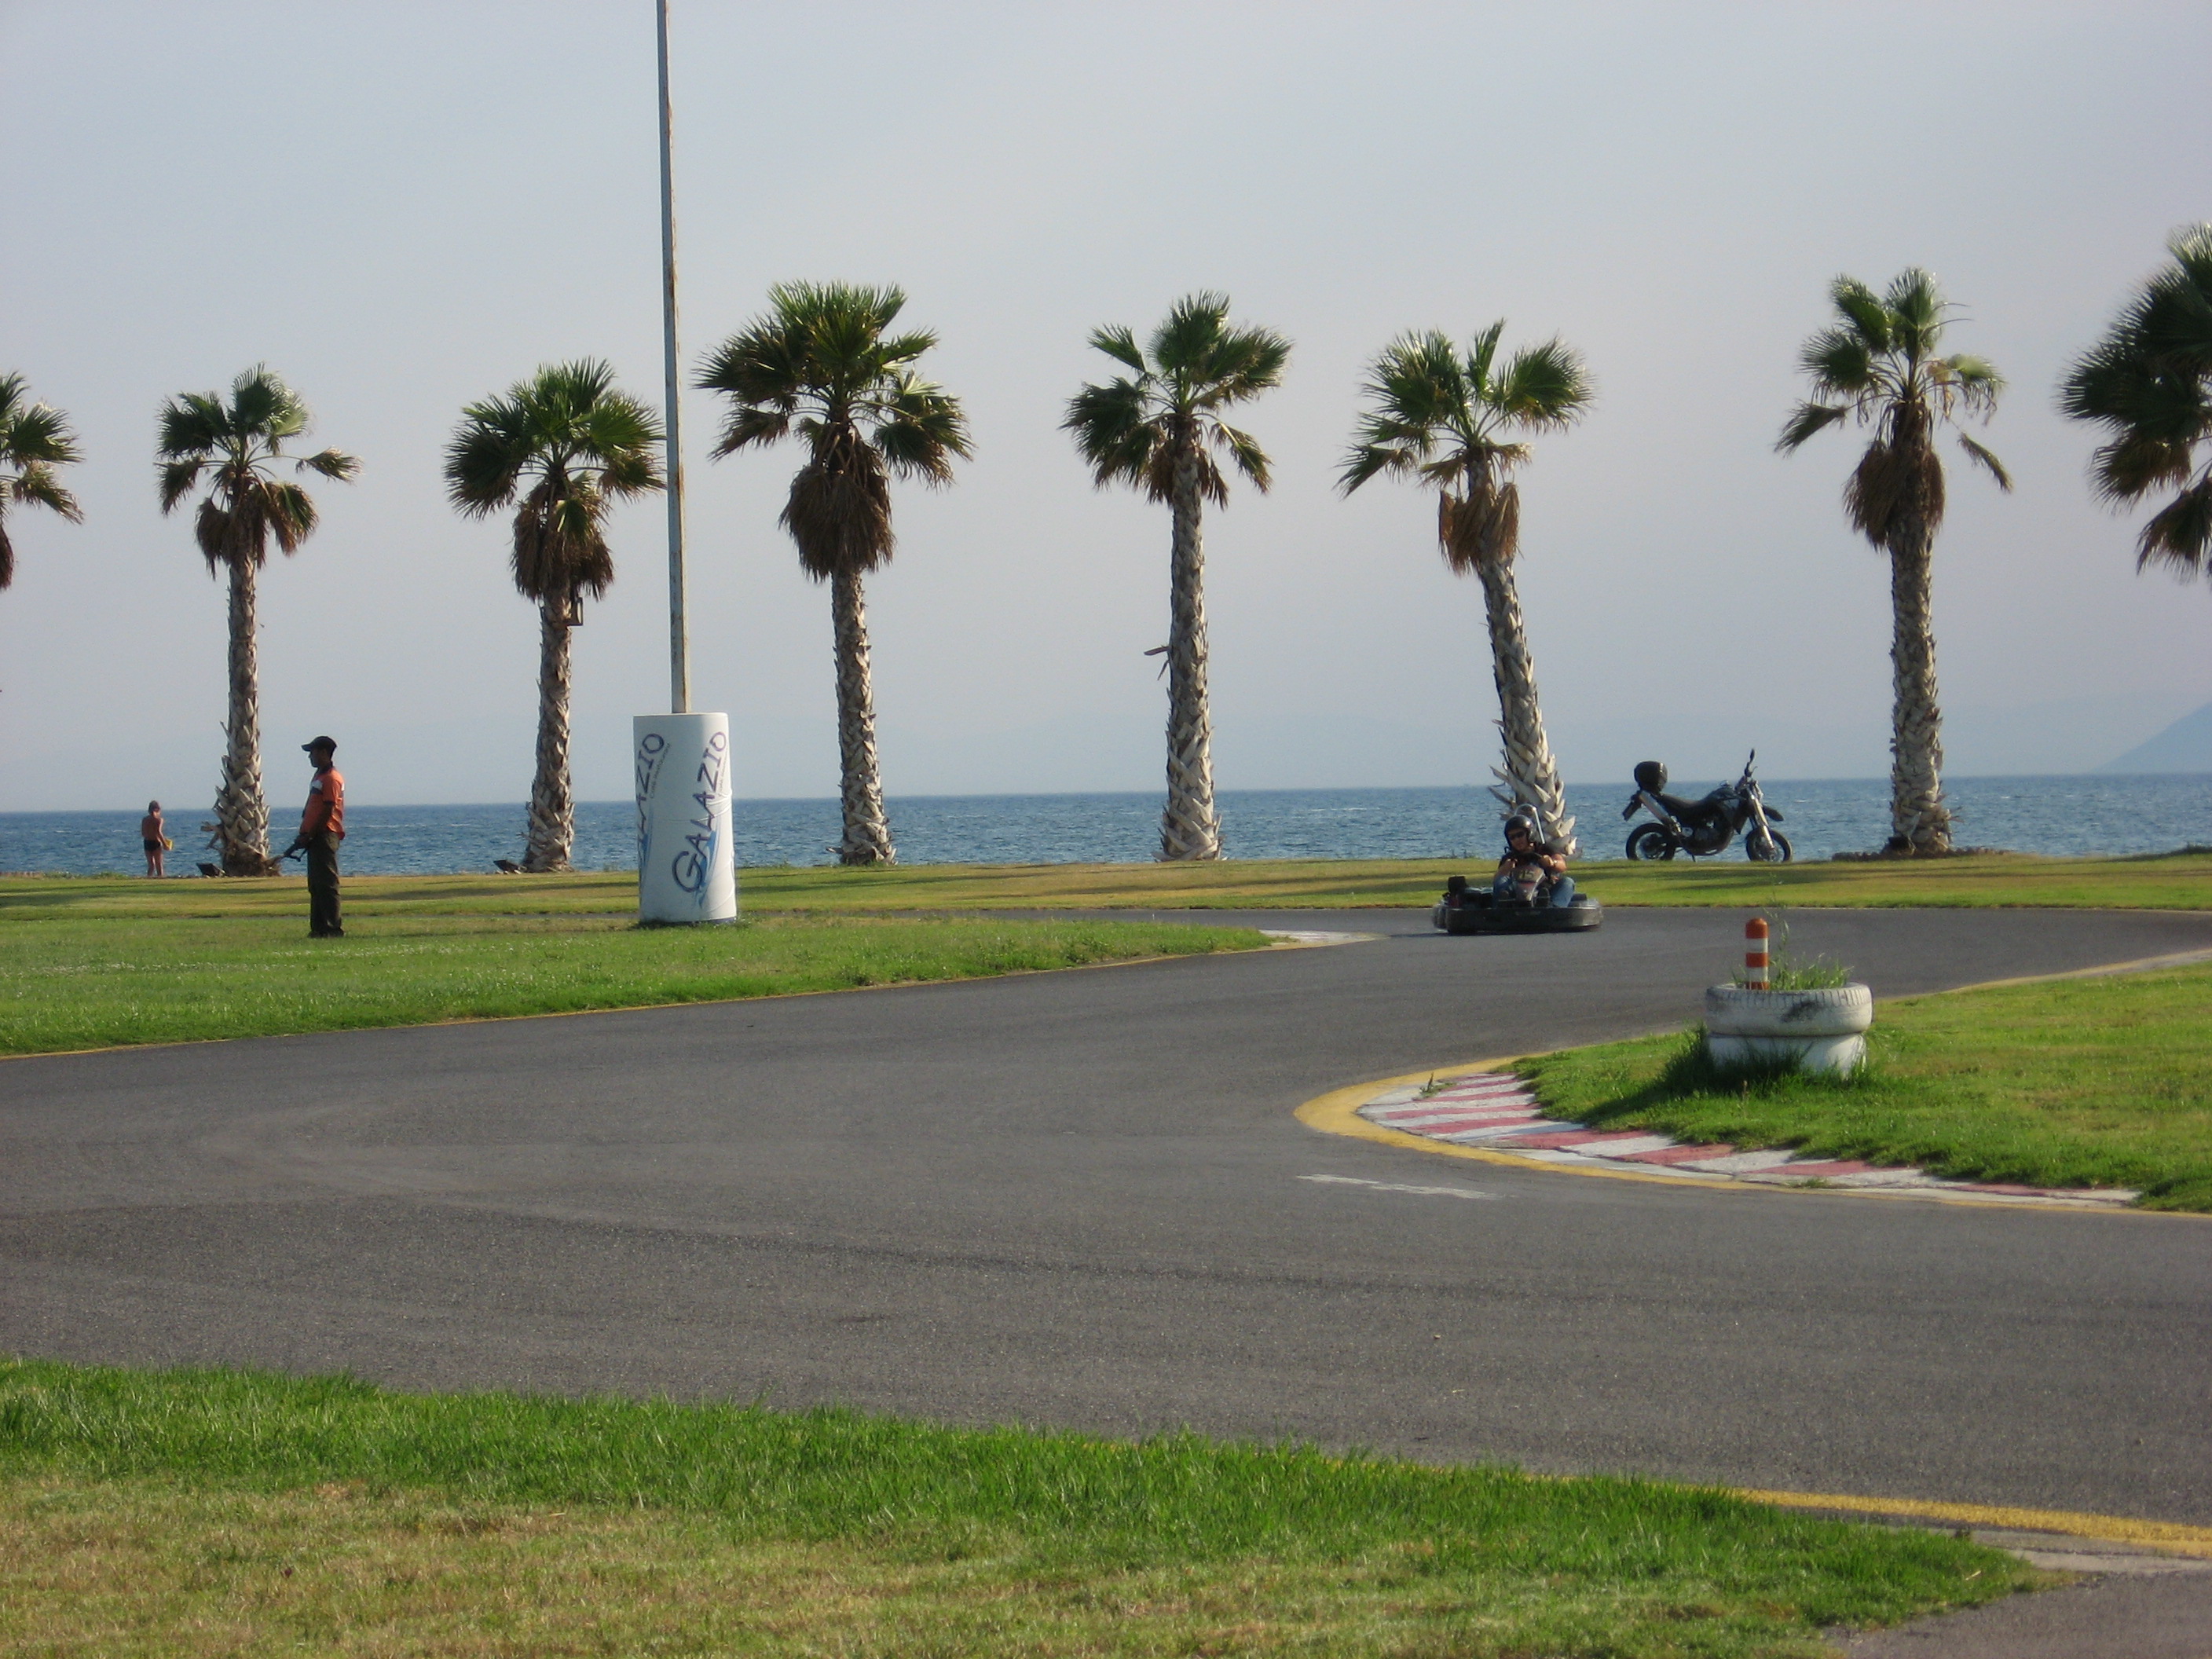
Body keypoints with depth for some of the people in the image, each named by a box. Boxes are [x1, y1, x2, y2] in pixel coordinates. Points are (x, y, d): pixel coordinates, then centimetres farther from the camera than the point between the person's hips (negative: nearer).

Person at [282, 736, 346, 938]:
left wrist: (309, 835, -18)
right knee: (315, 885, 10)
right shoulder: (319, 777, 20)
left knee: (327, 884, -11)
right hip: (315, 838, 10)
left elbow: (327, 811, -17)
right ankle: (318, 928, 12)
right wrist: (303, 835, 14)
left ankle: (333, 928, -12)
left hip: (325, 836, -10)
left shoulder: (331, 779, -11)